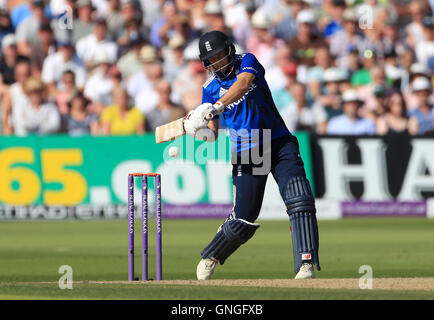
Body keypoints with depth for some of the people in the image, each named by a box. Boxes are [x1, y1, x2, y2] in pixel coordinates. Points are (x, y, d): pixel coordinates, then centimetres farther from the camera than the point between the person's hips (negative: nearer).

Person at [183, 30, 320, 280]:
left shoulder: (247, 62, 0)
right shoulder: (211, 89, 8)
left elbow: (243, 84, -24)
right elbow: (212, 133, 5)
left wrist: (216, 107, -38)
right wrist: (202, 131, -20)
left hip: (279, 144, -1)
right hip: (246, 154, 1)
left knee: (300, 201, -20)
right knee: (244, 218, -1)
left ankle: (306, 264, -24)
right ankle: (210, 258, 25)